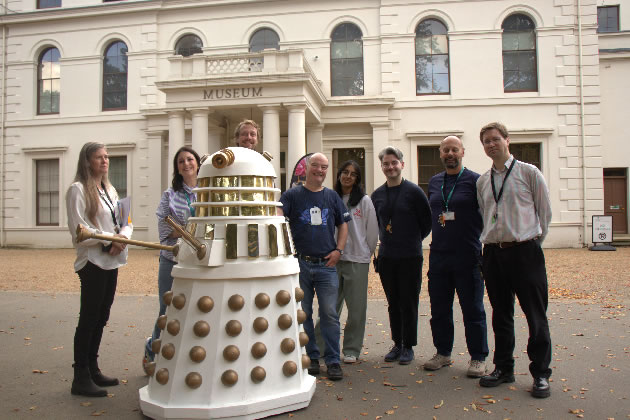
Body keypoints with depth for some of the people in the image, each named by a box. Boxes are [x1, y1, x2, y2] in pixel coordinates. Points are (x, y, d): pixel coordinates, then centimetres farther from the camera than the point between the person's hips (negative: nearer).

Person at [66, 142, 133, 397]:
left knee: (101, 318, 13)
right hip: (92, 261, -7)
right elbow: (79, 229, -15)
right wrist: (109, 239, -15)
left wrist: (122, 237, -7)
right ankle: (81, 378, 6)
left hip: (112, 261, 7)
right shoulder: (78, 190, -7)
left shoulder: (110, 190, 16)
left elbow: (126, 222, 12)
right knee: (88, 319, -3)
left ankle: (93, 369, 25)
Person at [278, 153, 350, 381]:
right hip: (300, 264, 0)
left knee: (329, 314, 0)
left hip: (326, 264, 1)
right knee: (303, 314, 8)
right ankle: (311, 357, 23)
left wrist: (338, 250, 3)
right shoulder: (292, 195, 4)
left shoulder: (332, 196, 12)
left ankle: (333, 360, 10)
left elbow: (343, 224, 15)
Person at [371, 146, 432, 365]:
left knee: (409, 303, 3)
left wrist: (413, 240, 6)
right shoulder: (376, 195, 8)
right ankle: (397, 344, 23)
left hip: (410, 257, -4)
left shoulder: (414, 191, -5)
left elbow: (427, 221, 0)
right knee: (393, 303, 11)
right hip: (386, 257, 4)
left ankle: (408, 347, 15)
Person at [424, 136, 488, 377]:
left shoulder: (475, 181, -2)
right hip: (438, 256, 5)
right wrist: (436, 240, 12)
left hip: (467, 257, -5)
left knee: (472, 310, 4)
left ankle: (478, 358, 17)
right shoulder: (434, 183, 14)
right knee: (439, 309, 12)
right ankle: (443, 353, 26)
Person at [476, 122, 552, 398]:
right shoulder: (482, 181, 11)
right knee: (501, 314, 12)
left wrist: (534, 241, 6)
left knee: (536, 315, 2)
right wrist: (491, 241, 12)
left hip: (524, 251, -4)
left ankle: (540, 374, 15)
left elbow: (544, 211, 4)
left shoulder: (529, 173, 0)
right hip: (493, 253, 4)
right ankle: (503, 368, 25)